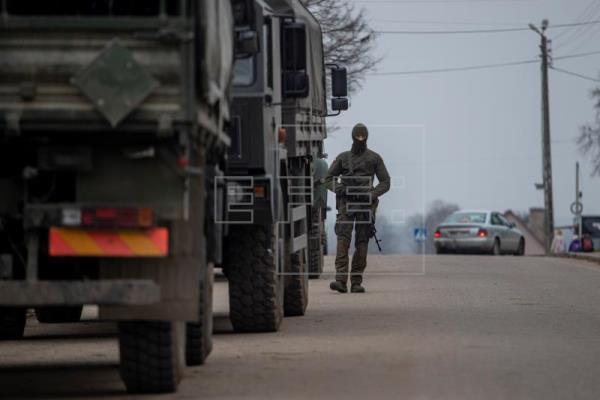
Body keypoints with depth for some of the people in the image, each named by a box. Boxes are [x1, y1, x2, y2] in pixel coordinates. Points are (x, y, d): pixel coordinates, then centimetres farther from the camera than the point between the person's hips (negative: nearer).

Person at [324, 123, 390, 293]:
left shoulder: (374, 158, 8)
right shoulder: (343, 157, 11)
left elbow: (385, 182, 7)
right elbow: (329, 178, 15)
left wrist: (372, 194, -10)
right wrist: (339, 189, -6)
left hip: (365, 203, 0)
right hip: (346, 203, 0)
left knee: (362, 243, -1)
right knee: (343, 239, -14)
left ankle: (356, 282, 3)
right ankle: (341, 280, -22)